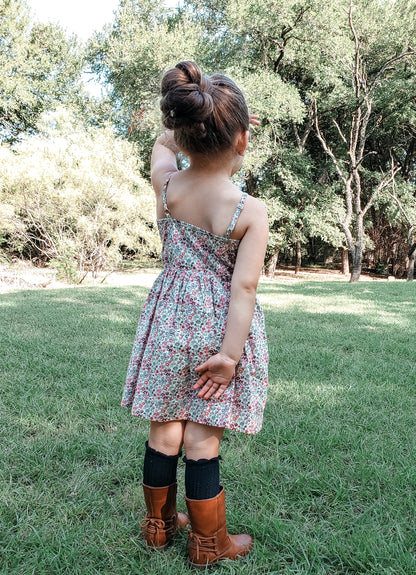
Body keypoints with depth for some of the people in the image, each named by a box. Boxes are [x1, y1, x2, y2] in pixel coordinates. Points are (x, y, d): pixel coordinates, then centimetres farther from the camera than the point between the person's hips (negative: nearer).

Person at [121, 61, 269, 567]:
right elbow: (244, 287, -18)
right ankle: (208, 544, 29)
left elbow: (164, 141, 18)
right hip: (219, 329, -3)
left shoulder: (165, 184, -6)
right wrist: (229, 354, -15)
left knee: (164, 431, 16)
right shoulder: (251, 211, -15)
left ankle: (159, 524, 39)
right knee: (203, 441, 8)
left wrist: (199, 128, 12)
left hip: (168, 323, 4)